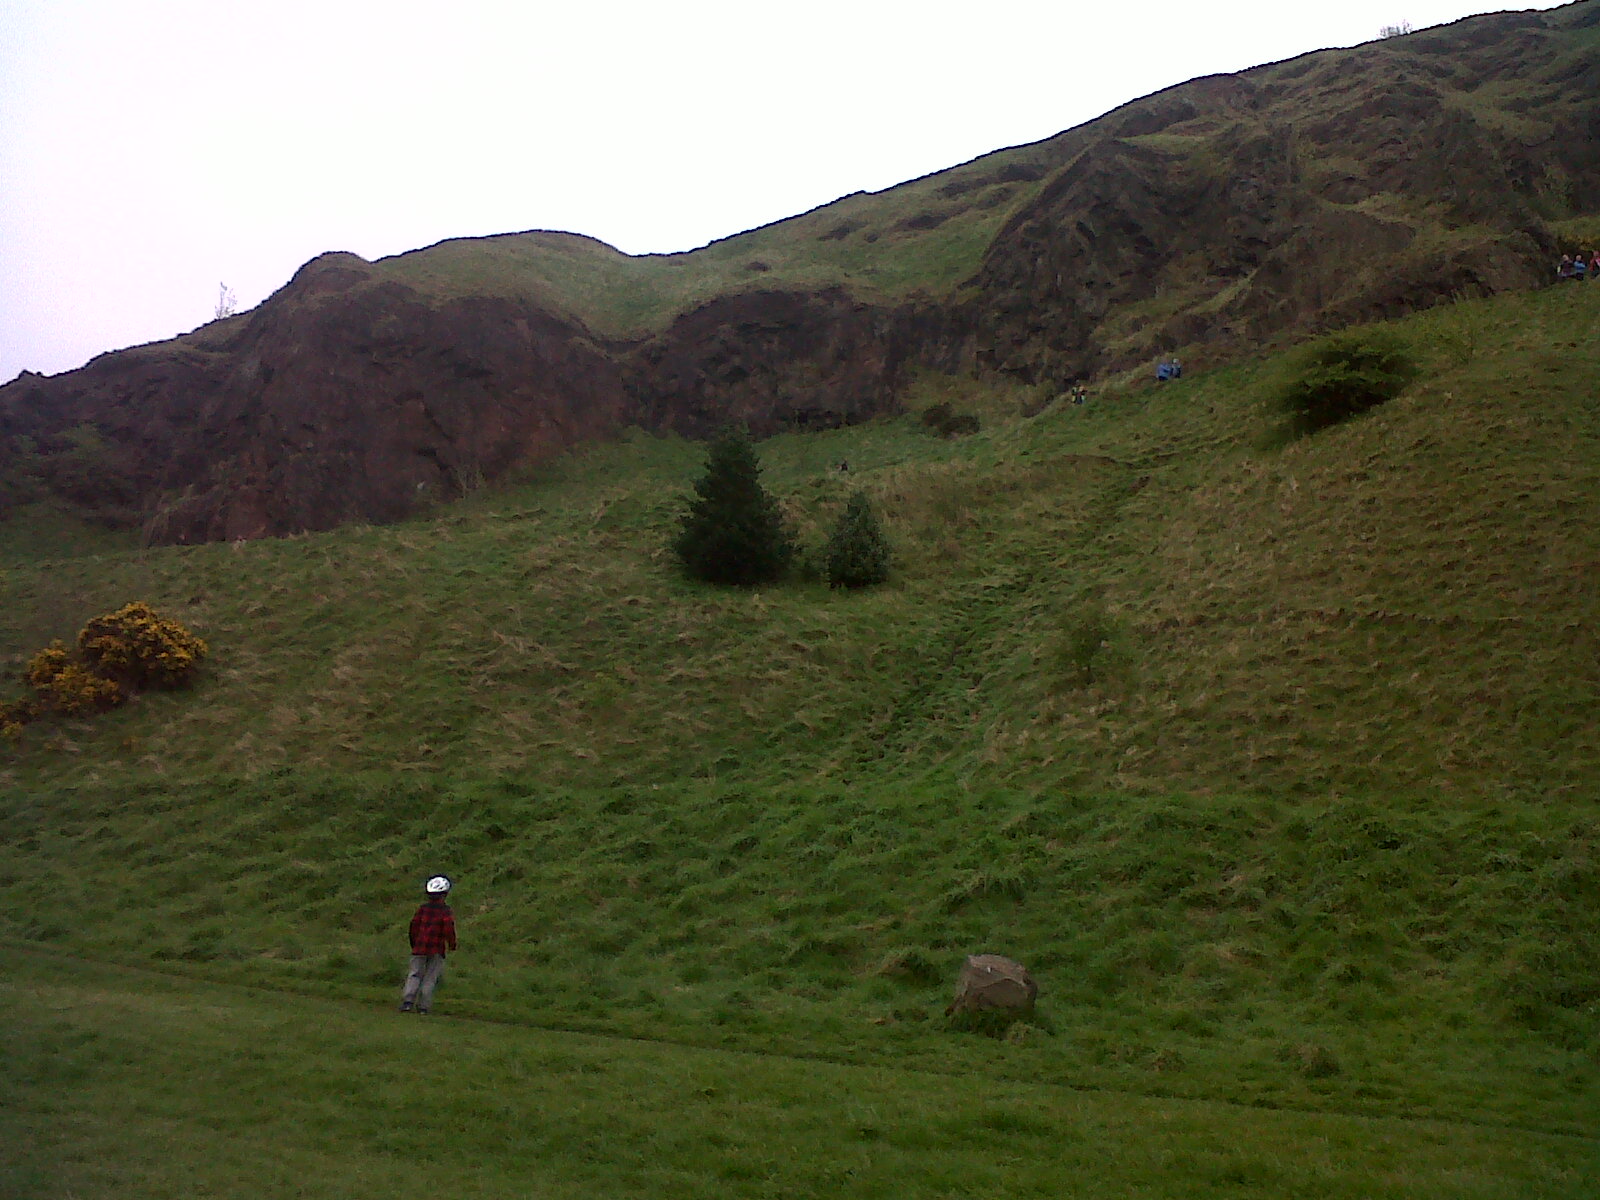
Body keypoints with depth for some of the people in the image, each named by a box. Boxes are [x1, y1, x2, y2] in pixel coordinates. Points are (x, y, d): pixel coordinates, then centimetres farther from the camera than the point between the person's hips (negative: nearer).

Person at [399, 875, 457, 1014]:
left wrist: (413, 943, 20)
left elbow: (414, 924, 7)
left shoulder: (422, 907, 7)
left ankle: (408, 1001, -7)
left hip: (419, 947, 2)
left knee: (414, 974, 8)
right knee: (430, 978, 5)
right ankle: (423, 1006, 3)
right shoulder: (445, 910, -3)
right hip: (437, 949, -2)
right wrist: (452, 943, 0)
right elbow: (449, 926, -14)